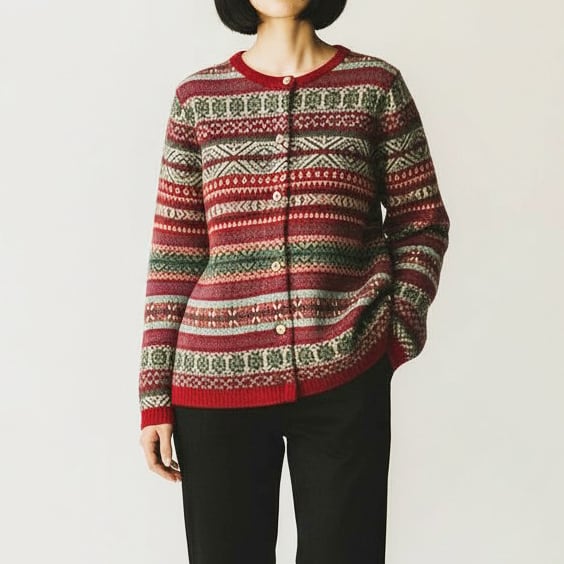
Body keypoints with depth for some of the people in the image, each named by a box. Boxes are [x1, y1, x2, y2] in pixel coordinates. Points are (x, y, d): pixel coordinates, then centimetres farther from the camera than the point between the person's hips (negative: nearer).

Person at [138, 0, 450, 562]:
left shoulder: (376, 86, 3)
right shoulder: (197, 97, 5)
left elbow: (421, 223, 8)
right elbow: (174, 250, 4)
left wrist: (398, 334, -4)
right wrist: (156, 395, 2)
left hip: (345, 376, -1)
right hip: (215, 380, 1)